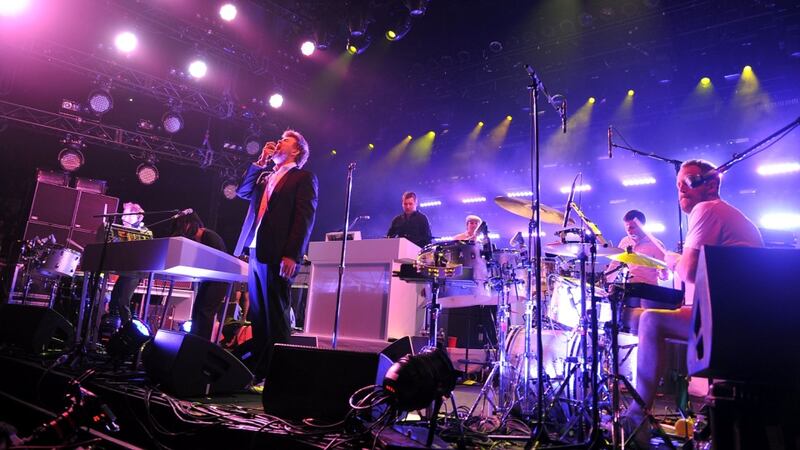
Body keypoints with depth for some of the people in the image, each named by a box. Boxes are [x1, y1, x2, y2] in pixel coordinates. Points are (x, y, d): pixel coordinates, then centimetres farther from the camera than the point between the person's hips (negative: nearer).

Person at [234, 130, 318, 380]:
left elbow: (305, 217, -9)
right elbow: (243, 192, 17)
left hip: (276, 256, -7)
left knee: (276, 317, -4)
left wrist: (292, 255, -19)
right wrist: (260, 162, 15)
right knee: (257, 317, 10)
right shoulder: (265, 176, 24)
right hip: (255, 253, 7)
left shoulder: (303, 178, 0)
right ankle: (256, 369, 18)